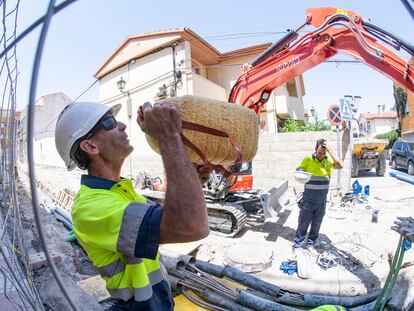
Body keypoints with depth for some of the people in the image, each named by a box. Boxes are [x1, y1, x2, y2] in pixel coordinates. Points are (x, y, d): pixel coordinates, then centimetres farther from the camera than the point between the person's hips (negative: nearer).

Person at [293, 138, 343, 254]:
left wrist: (330, 150, -18)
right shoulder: (307, 160, -5)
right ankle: (297, 246, 14)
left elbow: (340, 165, -18)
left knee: (316, 224, 14)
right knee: (303, 224, 2)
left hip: (322, 201, 3)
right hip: (308, 199, -2)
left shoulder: (328, 161, 0)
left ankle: (310, 244, 31)